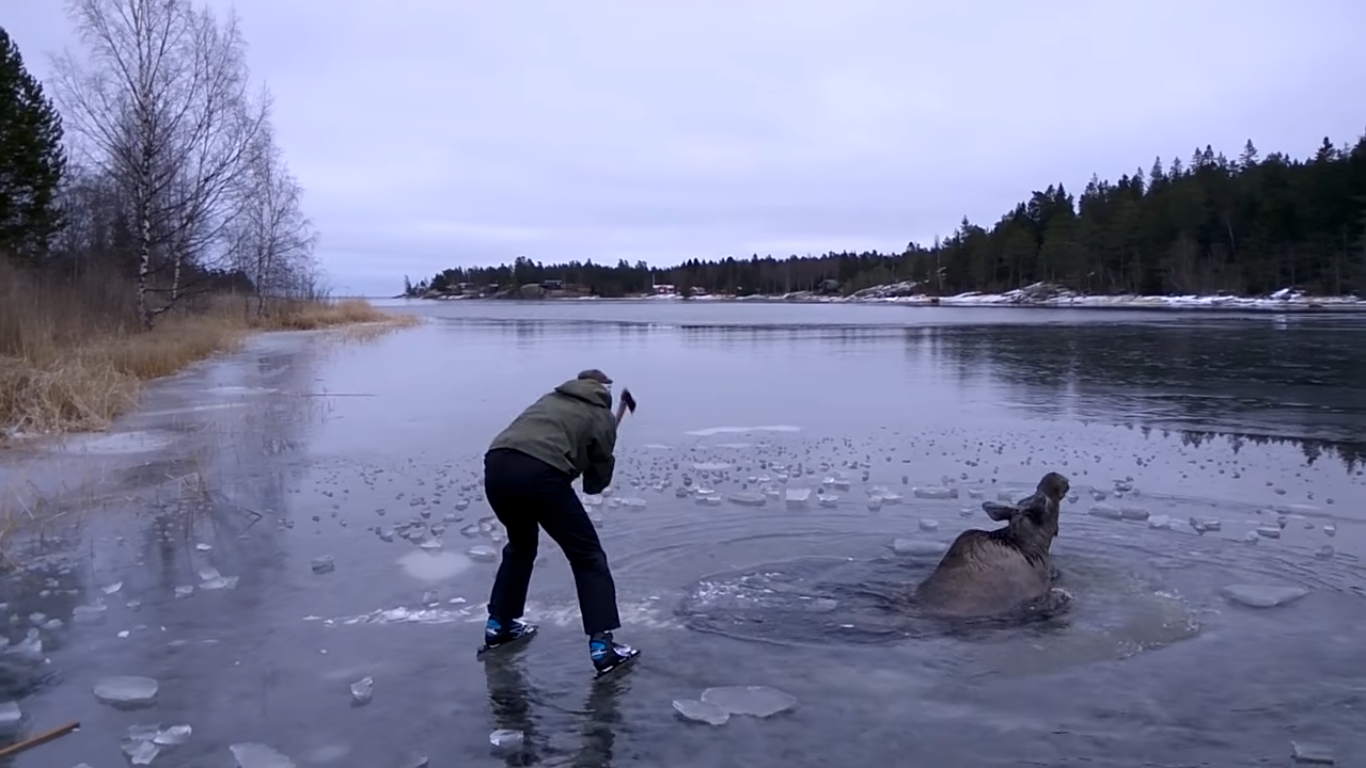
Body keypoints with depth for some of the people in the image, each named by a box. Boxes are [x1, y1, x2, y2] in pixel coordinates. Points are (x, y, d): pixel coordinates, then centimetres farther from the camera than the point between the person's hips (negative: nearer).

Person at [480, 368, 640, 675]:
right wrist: (592, 480, 43)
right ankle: (602, 644, 1)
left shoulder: (551, 399, 33)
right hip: (539, 473, -6)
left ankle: (498, 623, 38)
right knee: (588, 555, 7)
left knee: (520, 546, 32)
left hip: (496, 465, 6)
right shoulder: (602, 417, 19)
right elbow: (598, 480, 21)